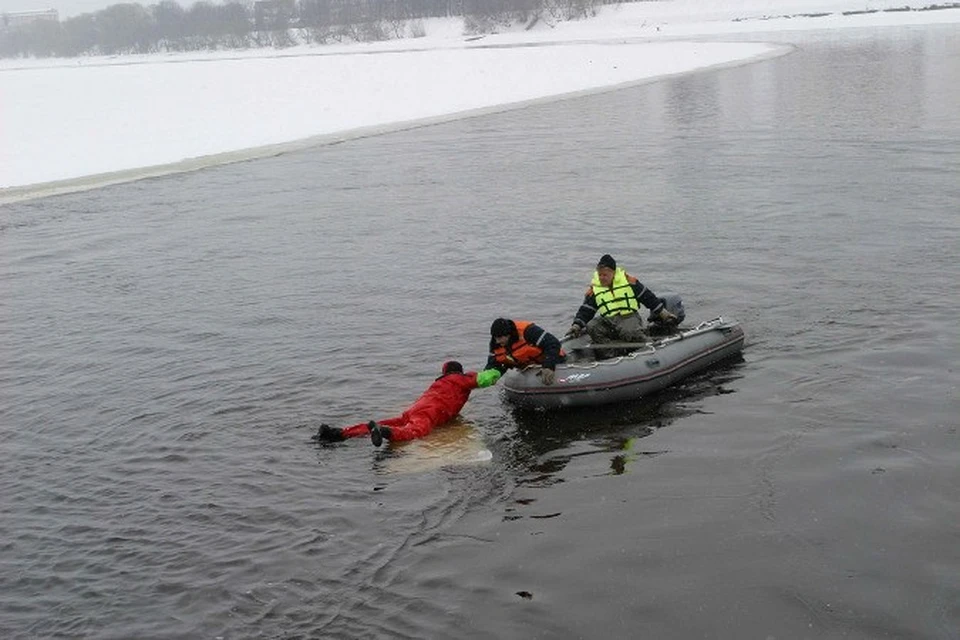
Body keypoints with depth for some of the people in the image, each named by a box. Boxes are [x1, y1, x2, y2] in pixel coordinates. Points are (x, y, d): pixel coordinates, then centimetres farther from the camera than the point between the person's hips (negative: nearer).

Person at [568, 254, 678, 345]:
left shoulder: (628, 281, 2)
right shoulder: (594, 289, 8)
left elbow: (648, 297, 8)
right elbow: (585, 311, 10)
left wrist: (663, 312, 9)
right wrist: (577, 325, -7)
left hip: (629, 317, -4)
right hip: (607, 321, 4)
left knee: (629, 332, -37)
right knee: (591, 327, -24)